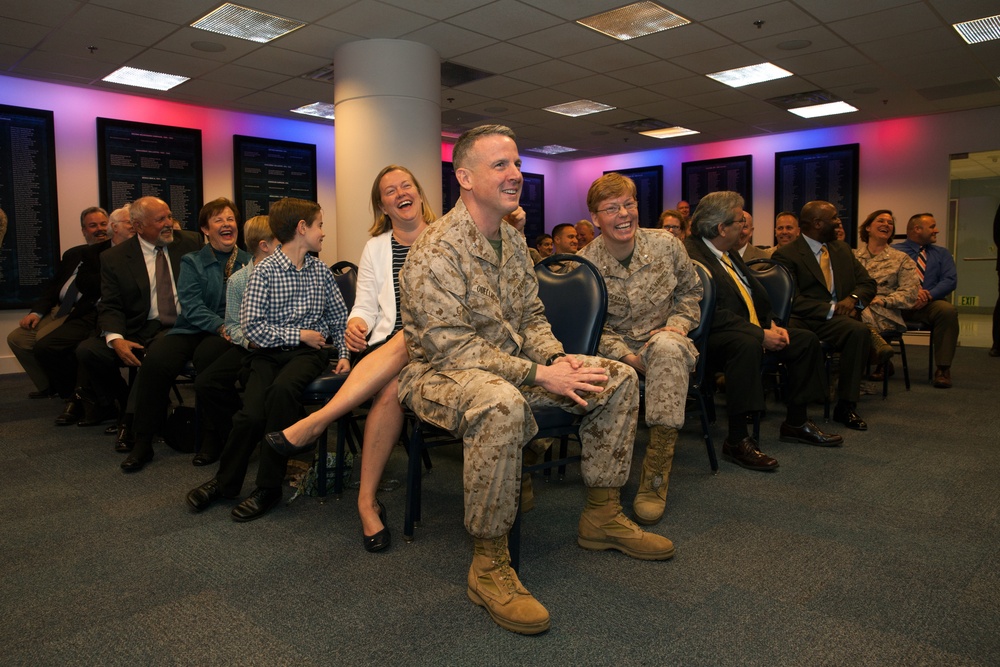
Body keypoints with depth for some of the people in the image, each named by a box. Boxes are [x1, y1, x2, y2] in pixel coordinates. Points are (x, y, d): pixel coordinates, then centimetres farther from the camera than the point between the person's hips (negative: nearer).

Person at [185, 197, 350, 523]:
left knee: (282, 389, -32)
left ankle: (269, 487, -20)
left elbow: (339, 318, 17)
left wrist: (343, 354, 4)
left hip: (309, 352, 1)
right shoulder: (265, 271, -3)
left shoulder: (320, 271, 11)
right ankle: (226, 481, 7)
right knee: (252, 413, -24)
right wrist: (299, 334, -9)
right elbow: (252, 326, -9)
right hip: (270, 351, -1)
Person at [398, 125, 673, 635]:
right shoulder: (436, 250, -19)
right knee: (501, 403, -43)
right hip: (439, 373, -8)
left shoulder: (513, 241, 8)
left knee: (618, 378, 1)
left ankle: (601, 516, 12)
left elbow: (532, 317, 13)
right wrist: (539, 374, -28)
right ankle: (488, 565, -26)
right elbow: (449, 346, -24)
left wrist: (558, 358, -9)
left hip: (510, 365, 8)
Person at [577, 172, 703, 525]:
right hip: (615, 349, 0)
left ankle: (656, 474, -33)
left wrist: (678, 324, -6)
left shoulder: (665, 244, -2)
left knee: (666, 347, -38)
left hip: (665, 342, 1)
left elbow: (690, 291, 13)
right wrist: (625, 356, -17)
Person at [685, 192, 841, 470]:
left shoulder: (730, 253, 15)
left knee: (806, 340, 5)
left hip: (754, 329, 10)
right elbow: (713, 314, -24)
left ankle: (796, 422, 16)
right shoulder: (691, 256, -18)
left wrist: (772, 324, 2)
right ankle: (736, 441, -32)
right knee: (747, 345, -38)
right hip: (714, 336, -10)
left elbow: (756, 294, 20)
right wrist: (761, 335, -23)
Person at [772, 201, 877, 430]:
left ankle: (846, 407, -20)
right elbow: (792, 299, -9)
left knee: (860, 331, -30)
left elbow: (868, 283, 19)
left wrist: (853, 298, -4)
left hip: (838, 319, 5)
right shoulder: (785, 254, 0)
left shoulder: (843, 250, 23)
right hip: (802, 319, -4)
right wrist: (830, 309, -16)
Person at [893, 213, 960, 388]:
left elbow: (950, 280, 4)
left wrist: (929, 295, -15)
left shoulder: (942, 254, 19)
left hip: (931, 304, 2)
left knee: (948, 311, -32)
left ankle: (943, 369, -24)